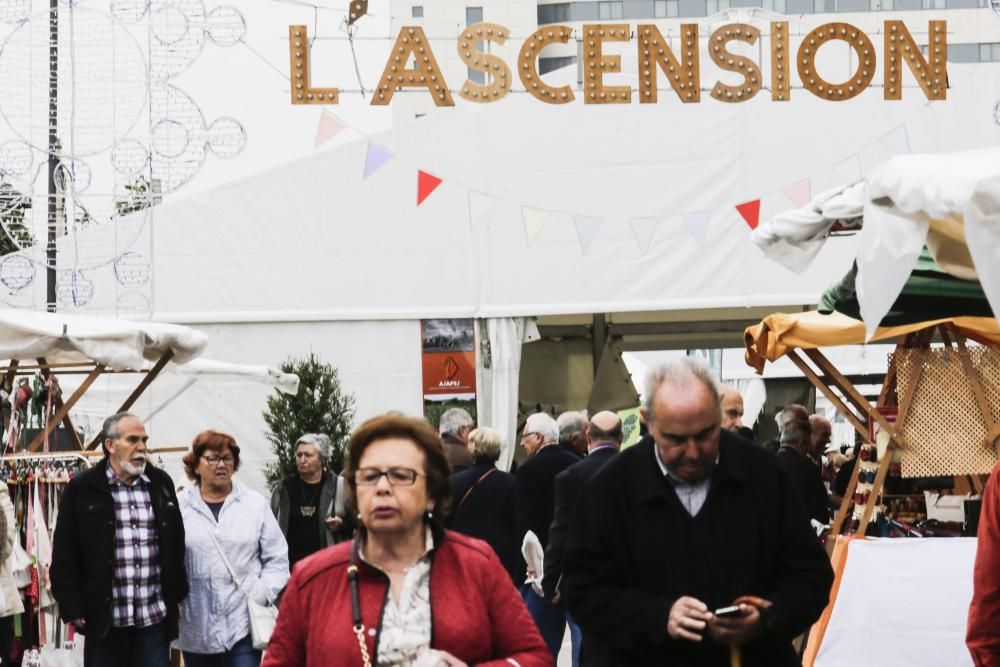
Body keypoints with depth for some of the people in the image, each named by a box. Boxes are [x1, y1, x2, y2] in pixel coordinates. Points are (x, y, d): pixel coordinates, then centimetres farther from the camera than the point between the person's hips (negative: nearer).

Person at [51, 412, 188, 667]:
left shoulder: (161, 483, 9)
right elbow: (65, 555, -2)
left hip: (155, 617, 3)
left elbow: (176, 545, 16)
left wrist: (178, 596, 14)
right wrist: (72, 608, -7)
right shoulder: (81, 489, -2)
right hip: (104, 617, -3)